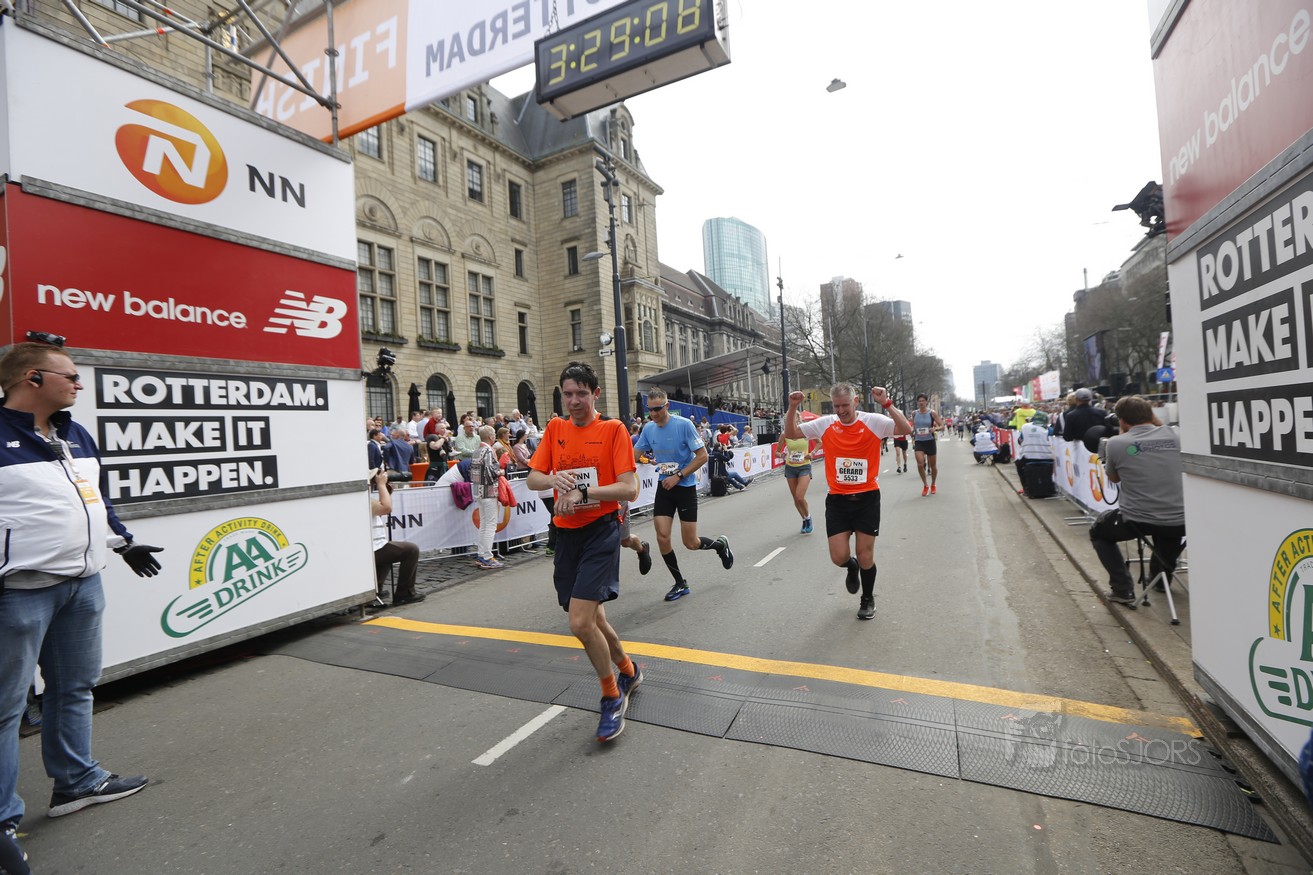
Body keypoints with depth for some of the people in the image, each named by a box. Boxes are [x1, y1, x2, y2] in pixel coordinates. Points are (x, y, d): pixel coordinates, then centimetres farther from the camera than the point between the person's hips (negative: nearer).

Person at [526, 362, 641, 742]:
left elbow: (630, 489, -14)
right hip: (566, 532, 6)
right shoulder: (555, 429, 8)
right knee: (592, 618, 17)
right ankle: (628, 671, 45)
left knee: (580, 623, -13)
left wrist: (582, 491, -23)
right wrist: (554, 479, -15)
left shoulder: (613, 429, -7)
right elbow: (533, 477, 6)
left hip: (601, 530, -5)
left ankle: (612, 697, 13)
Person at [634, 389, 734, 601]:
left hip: (685, 487, -4)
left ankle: (721, 544, 33)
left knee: (691, 543, -1)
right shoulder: (648, 428, 0)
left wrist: (678, 476, -18)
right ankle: (680, 583, 15)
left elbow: (703, 456, -14)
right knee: (662, 537, -5)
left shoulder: (684, 424, -15)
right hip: (664, 488, 4)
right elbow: (634, 455, 10)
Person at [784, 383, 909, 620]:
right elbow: (791, 433, 5)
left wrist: (887, 404, -26)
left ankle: (868, 599, 32)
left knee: (865, 554, 5)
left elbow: (906, 429, -16)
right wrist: (792, 408, -10)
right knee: (838, 557, -1)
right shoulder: (825, 424, 0)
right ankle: (852, 567, 38)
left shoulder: (873, 421, -7)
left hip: (867, 497, -2)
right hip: (837, 499, 2)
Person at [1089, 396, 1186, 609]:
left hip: (1137, 521, -4)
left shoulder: (1116, 443, -6)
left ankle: (1123, 590, 15)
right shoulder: (1173, 435, 3)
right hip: (1180, 522, 4)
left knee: (1098, 532, 27)